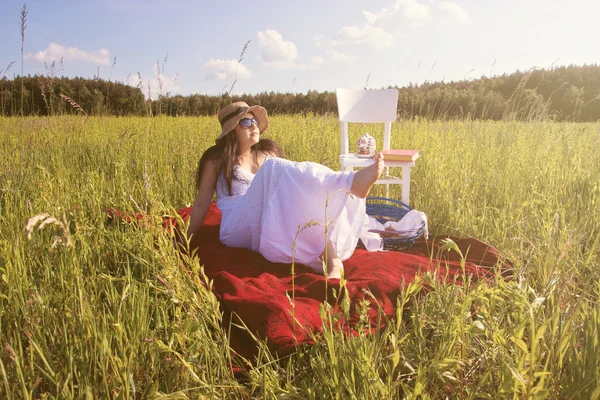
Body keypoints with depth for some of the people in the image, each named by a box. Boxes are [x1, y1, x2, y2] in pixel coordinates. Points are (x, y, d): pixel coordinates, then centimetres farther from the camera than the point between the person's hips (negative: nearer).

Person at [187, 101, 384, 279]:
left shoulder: (268, 151, 19)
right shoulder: (216, 160, 7)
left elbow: (291, 189, 21)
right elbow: (202, 204, 9)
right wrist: (187, 239, 4)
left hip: (274, 225, 5)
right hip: (240, 230, -5)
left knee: (308, 201, -29)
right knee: (275, 169, -28)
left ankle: (331, 259, -53)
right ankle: (351, 182, -46)